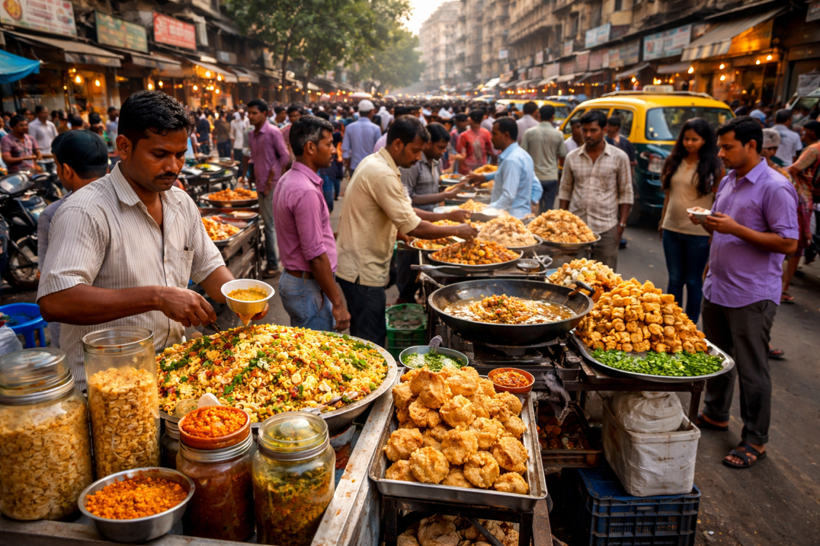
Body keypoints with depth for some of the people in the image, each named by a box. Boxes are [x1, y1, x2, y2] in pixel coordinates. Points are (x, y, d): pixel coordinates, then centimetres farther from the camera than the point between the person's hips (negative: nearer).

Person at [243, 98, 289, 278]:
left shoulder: (273, 132, -11)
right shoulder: (251, 135, 12)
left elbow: (285, 157, -10)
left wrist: (272, 176, -12)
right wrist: (254, 177, 14)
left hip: (272, 184, -8)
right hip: (260, 184, 8)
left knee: (270, 224, -5)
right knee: (268, 223, 14)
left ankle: (272, 264, 4)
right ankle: (273, 260, 24)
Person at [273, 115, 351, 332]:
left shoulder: (287, 180, 9)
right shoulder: (306, 191, -23)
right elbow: (316, 255, -24)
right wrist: (338, 303, -19)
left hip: (292, 279, 10)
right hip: (308, 288, -10)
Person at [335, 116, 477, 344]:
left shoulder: (374, 163, 11)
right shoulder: (382, 174, -22)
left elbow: (403, 210, 19)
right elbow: (412, 227, -23)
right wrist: (456, 230, -11)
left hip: (357, 265, 10)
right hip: (362, 271, -10)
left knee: (363, 339, 20)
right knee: (372, 343, -1)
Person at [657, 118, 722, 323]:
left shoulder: (714, 167, -6)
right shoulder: (673, 161, 6)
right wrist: (662, 222, 13)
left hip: (698, 233, -4)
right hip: (671, 229, 4)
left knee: (693, 281, 8)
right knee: (674, 279, 12)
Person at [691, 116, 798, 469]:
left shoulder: (775, 188, -15)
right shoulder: (727, 182, 11)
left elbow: (788, 243, -19)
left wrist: (735, 228, -25)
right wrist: (706, 222, -3)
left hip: (752, 297, -8)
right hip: (716, 287, 8)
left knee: (751, 370, 2)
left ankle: (755, 440, 16)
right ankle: (715, 414, 37)